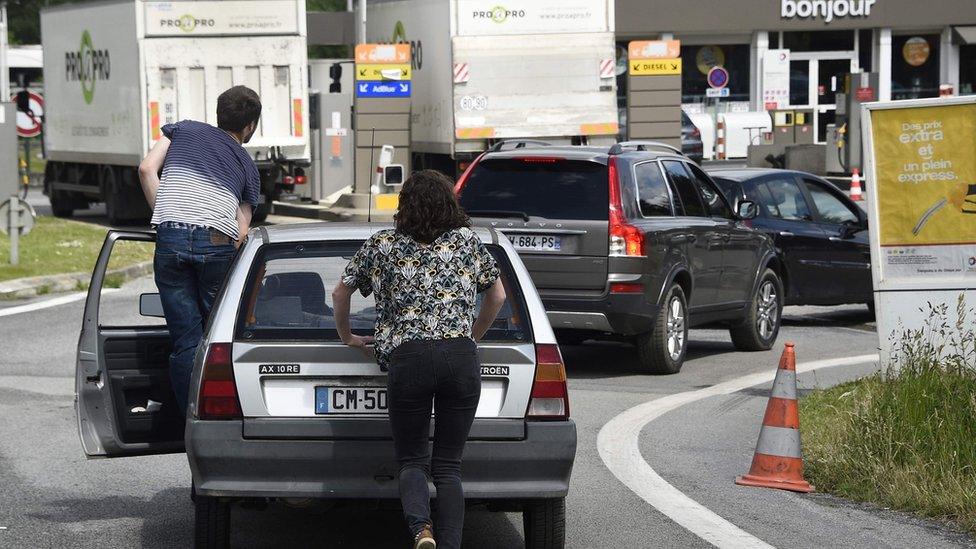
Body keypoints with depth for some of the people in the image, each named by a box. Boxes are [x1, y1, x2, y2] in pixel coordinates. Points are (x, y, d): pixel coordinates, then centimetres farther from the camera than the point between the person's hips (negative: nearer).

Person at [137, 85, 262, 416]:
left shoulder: (183, 130, 24)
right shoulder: (247, 166, 23)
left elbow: (147, 169, 11)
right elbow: (242, 231, 12)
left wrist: (166, 221, 16)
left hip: (171, 239, 1)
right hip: (217, 243, -1)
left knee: (186, 342, 3)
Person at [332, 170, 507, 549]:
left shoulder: (382, 245, 13)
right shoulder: (468, 241, 16)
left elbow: (340, 293, 23)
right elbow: (497, 296, 25)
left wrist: (346, 336, 39)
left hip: (407, 358, -1)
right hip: (461, 355, 1)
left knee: (412, 460, 8)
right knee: (448, 465, 8)